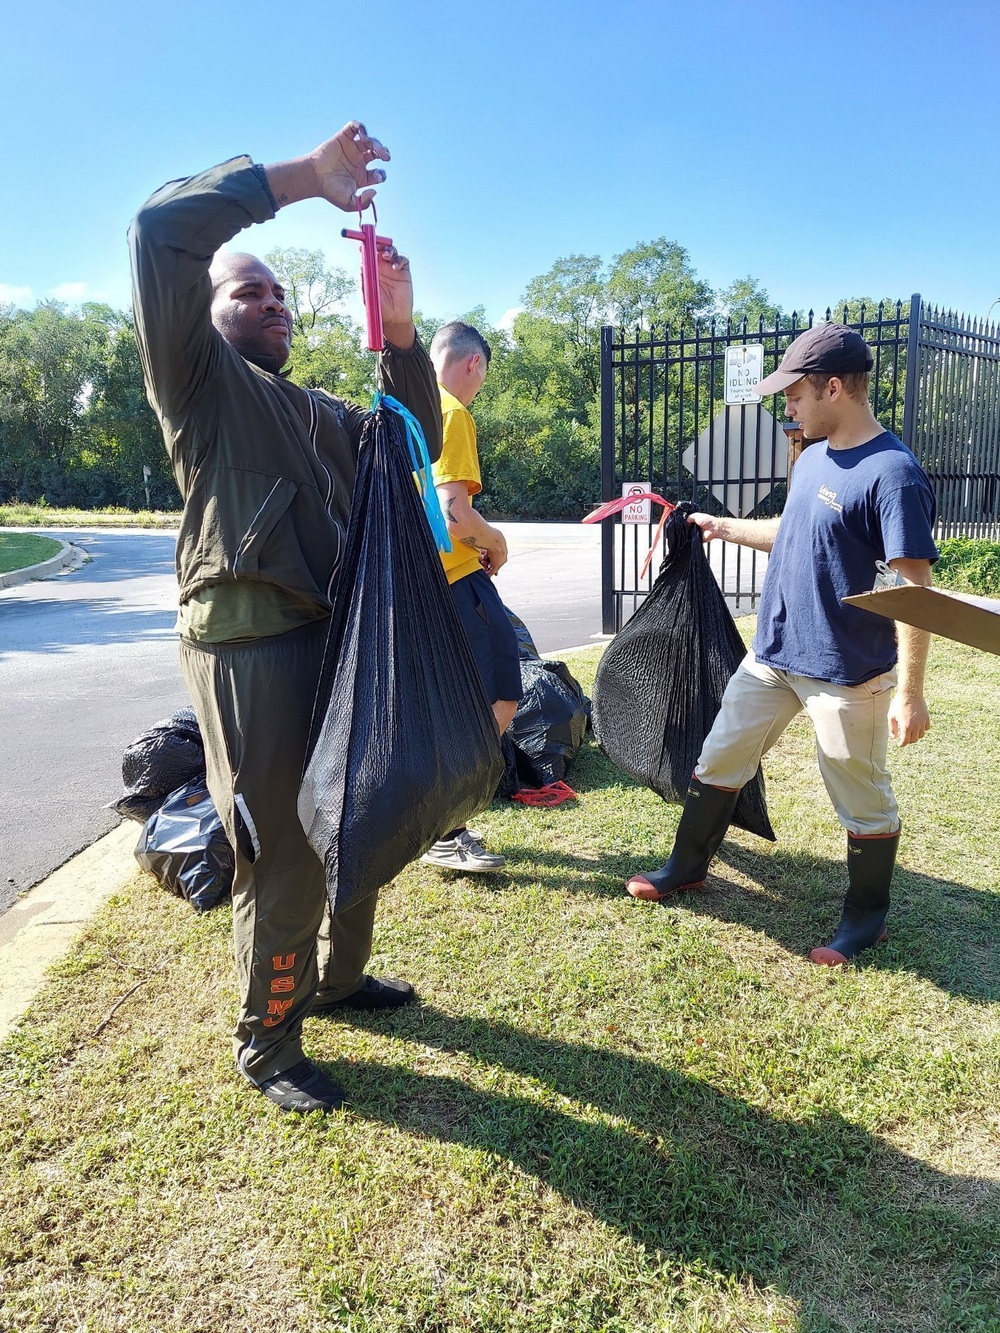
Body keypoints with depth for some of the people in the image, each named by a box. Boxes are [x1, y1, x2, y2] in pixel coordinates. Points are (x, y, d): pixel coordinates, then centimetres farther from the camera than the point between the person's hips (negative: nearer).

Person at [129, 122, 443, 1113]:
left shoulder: (320, 413, 24)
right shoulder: (198, 379, 3)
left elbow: (415, 446, 9)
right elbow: (161, 230, -12)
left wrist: (399, 334, -3)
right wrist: (301, 176, -12)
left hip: (342, 638, 8)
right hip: (250, 648, -8)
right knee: (282, 858, -2)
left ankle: (339, 977, 40)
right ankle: (265, 1047, 18)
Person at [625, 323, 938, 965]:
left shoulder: (893, 473, -19)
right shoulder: (814, 457, 7)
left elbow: (914, 591, -21)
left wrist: (910, 693, -22)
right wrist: (723, 526, 25)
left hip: (848, 675, -8)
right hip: (773, 655, 8)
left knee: (864, 801, 8)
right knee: (718, 761, 16)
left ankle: (867, 917, 29)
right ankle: (688, 868, 35)